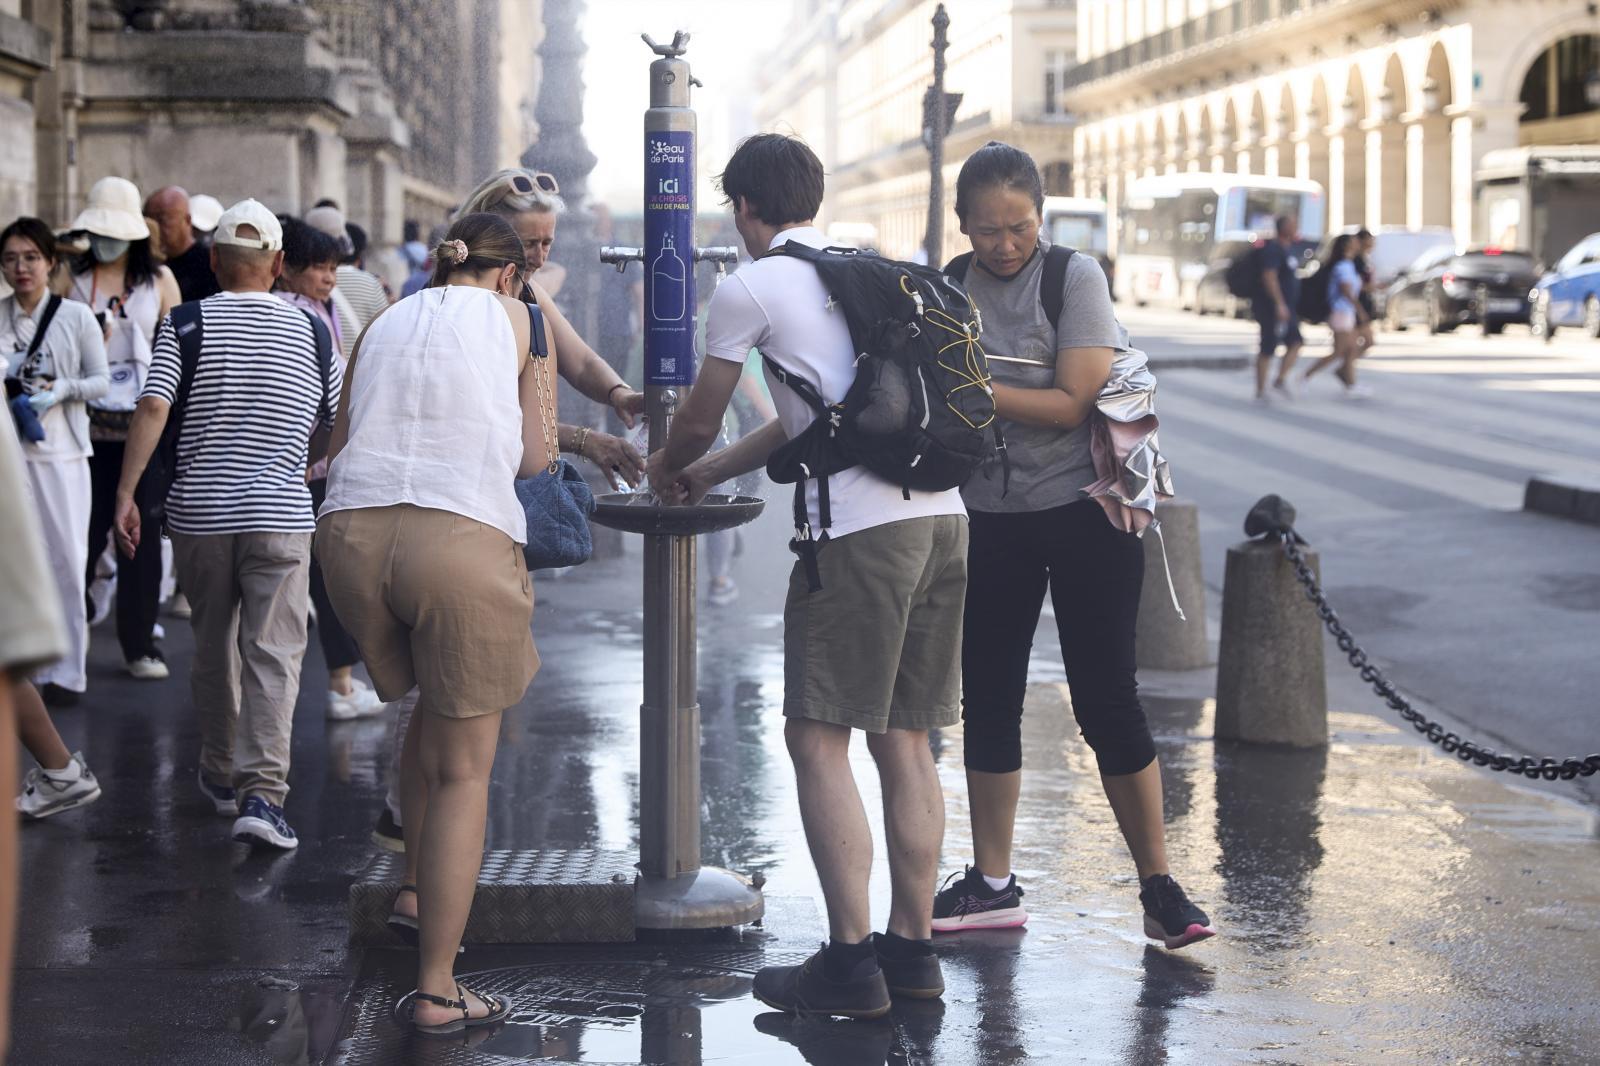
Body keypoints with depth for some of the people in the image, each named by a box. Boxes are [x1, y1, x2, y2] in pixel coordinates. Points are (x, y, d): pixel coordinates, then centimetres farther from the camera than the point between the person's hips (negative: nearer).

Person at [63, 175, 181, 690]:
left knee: (143, 533, 2)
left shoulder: (160, 280, 7)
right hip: (87, 424, -1)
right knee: (81, 533, -2)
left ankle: (140, 644, 10)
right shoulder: (71, 278, 4)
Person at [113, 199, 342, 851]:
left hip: (199, 510, 1)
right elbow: (341, 425, 11)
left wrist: (125, 492, -10)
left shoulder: (186, 325, -1)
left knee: (214, 647, 16)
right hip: (280, 515, -1)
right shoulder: (310, 331, 4)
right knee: (273, 652, -4)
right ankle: (262, 792, -17)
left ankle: (221, 777, 30)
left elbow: (153, 407, -12)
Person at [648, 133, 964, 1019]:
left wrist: (664, 468, 35)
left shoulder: (751, 289, 2)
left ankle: (850, 960, -4)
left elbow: (699, 422, 12)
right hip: (944, 515, 8)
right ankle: (912, 947, 16)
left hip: (861, 527, -7)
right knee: (905, 741, 12)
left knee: (818, 739, -2)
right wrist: (709, 475, 40)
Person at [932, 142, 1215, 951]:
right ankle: (992, 883, 20)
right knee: (987, 699, 9)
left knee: (1106, 700, -5)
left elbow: (1073, 404, -16)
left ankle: (1159, 886, 4)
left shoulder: (1075, 277, -9)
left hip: (1084, 511, -4)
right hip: (990, 517, 5)